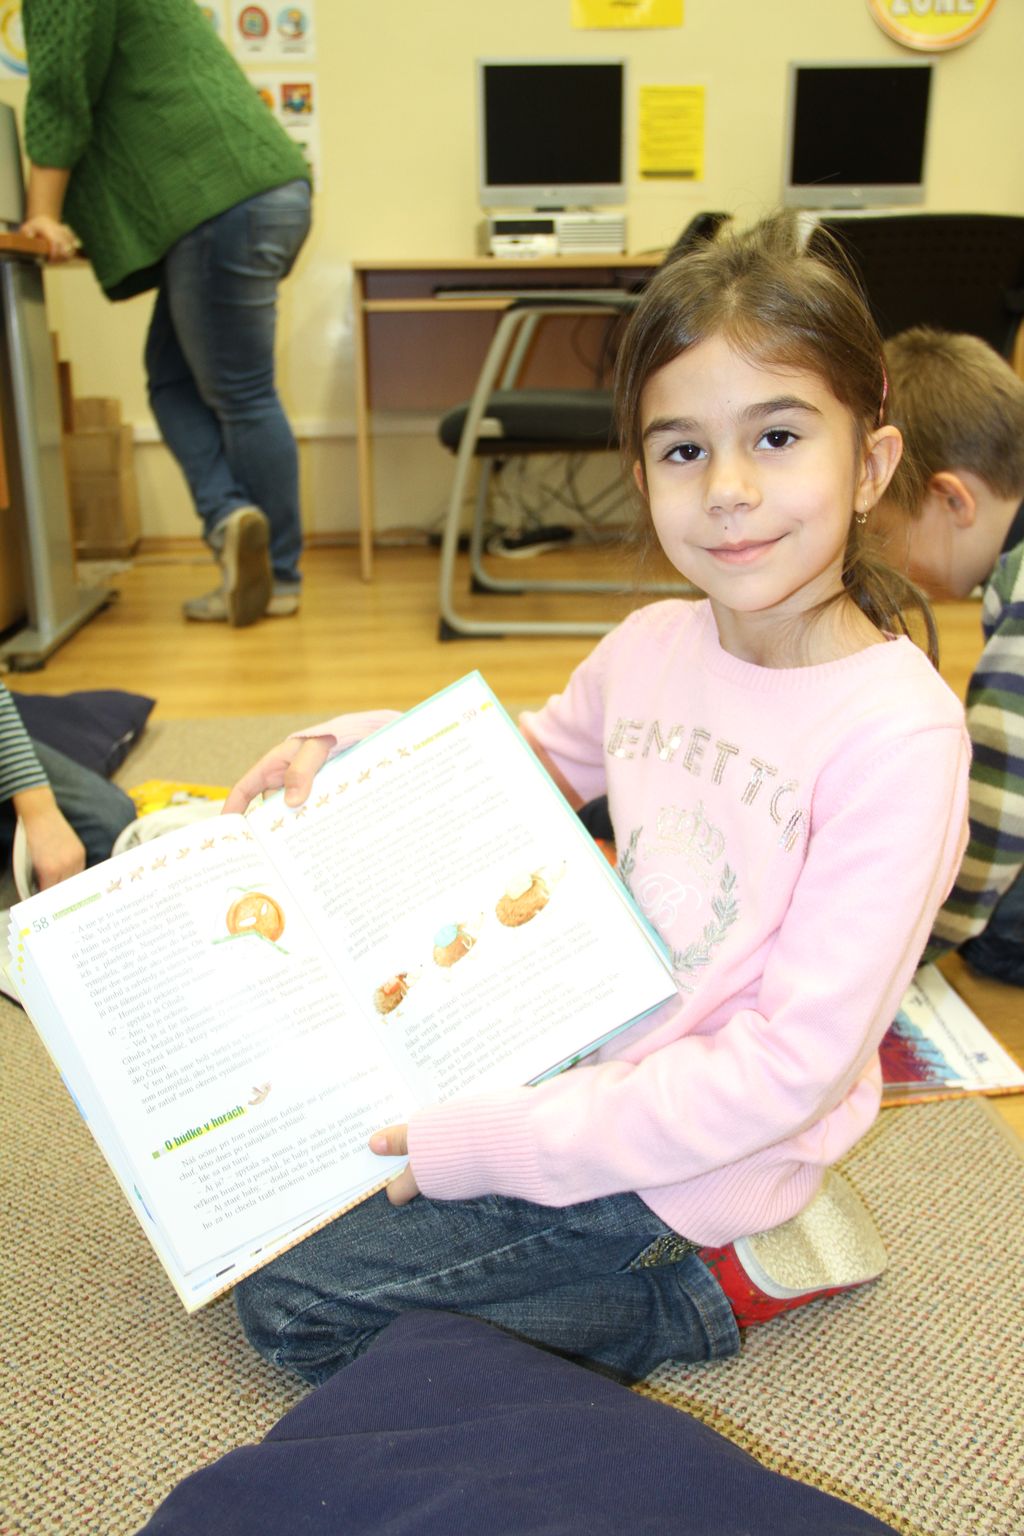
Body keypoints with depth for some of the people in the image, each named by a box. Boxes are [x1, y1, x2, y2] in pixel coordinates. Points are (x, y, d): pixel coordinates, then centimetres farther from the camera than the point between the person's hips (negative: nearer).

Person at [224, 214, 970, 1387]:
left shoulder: (897, 733, -25)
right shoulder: (652, 646, -5)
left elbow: (793, 1065, -24)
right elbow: (530, 758, 17)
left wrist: (495, 1143, -22)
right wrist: (342, 748, 2)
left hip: (685, 1181, -7)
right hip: (586, 1061, 7)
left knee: (288, 1297, -3)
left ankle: (703, 1295, 4)